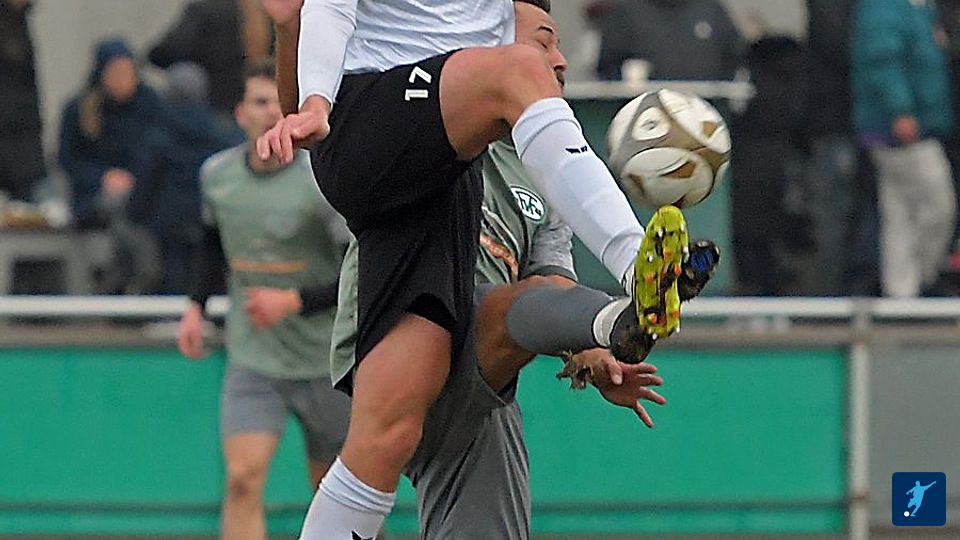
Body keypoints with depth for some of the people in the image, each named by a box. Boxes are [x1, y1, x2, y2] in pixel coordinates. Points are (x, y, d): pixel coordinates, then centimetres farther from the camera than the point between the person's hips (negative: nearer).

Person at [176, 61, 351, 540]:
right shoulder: (216, 174, 0)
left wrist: (294, 301, -26)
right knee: (243, 479, -16)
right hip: (251, 360, 2)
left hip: (328, 361, -2)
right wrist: (196, 305, 8)